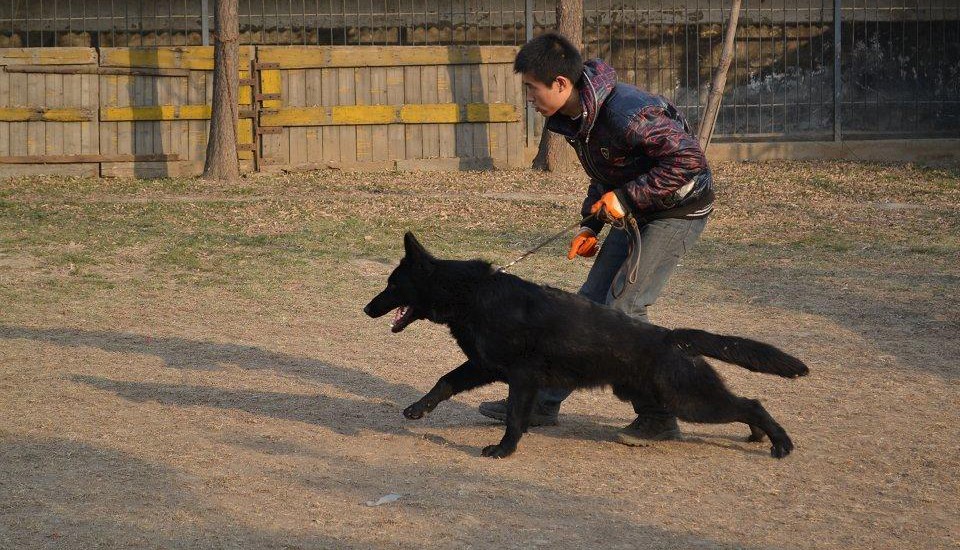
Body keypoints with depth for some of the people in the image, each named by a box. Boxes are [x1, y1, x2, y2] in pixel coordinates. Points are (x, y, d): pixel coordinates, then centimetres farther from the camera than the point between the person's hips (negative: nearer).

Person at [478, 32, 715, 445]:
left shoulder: (627, 113, -30)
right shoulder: (575, 116, 0)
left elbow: (688, 159, -29)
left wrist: (625, 197, -26)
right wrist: (591, 225, 6)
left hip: (677, 209, -9)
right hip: (635, 211, 9)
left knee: (624, 305, -14)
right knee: (592, 301, 9)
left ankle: (658, 418, -3)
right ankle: (543, 402, 16)